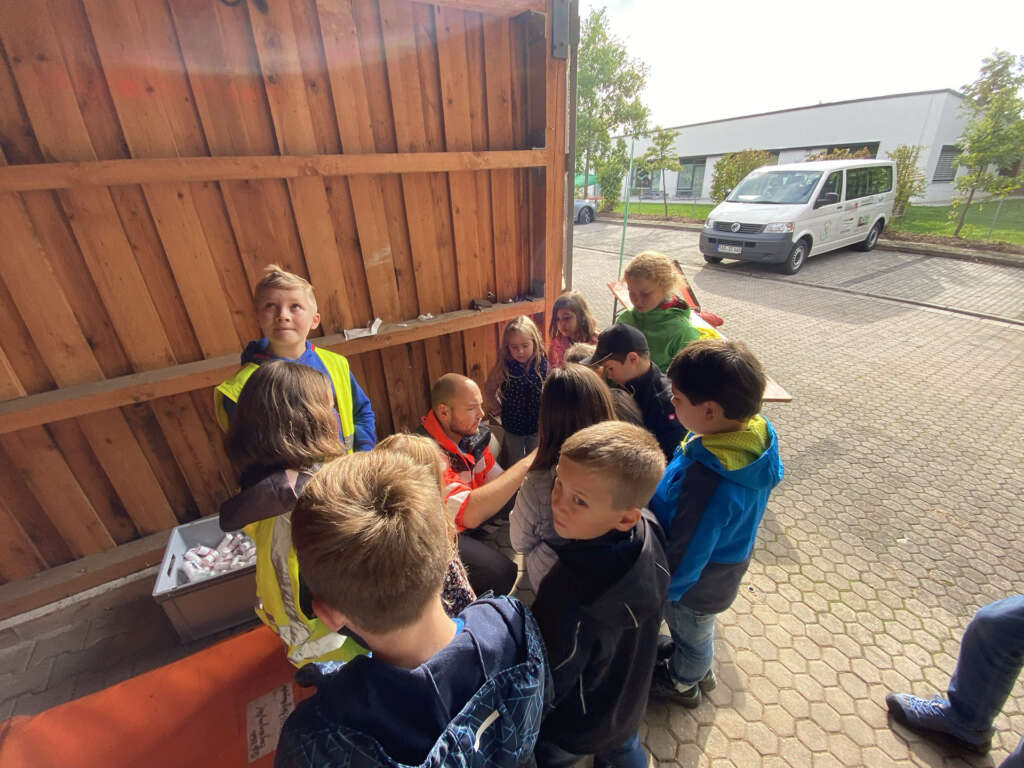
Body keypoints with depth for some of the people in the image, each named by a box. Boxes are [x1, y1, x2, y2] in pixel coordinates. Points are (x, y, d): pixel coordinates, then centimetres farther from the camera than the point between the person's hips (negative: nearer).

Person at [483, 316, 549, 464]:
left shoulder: (543, 364, -16)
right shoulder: (504, 367, -20)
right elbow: (489, 390, -5)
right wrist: (498, 409, -6)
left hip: (537, 424, 1)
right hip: (513, 425, -1)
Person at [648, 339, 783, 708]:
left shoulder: (709, 483, -45)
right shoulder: (757, 432, -19)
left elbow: (686, 557, -32)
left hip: (697, 586, -7)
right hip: (723, 565, 7)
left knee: (690, 633, 26)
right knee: (697, 630, 34)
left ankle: (680, 683, 56)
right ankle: (699, 671, 63)